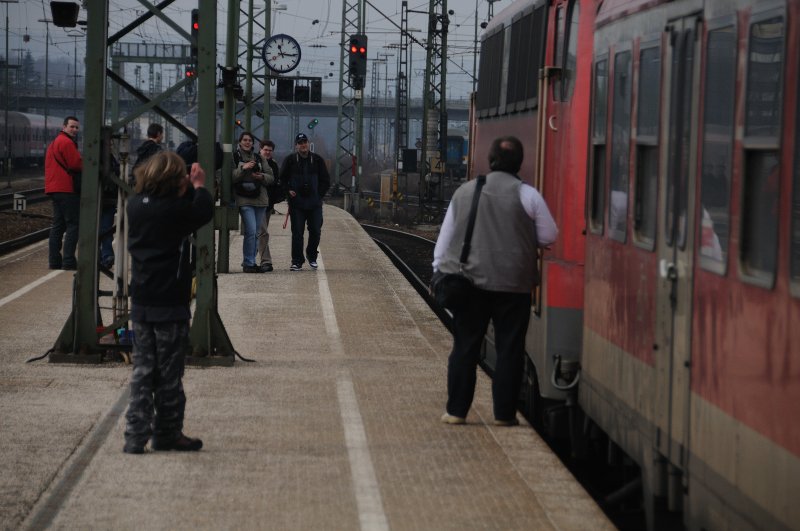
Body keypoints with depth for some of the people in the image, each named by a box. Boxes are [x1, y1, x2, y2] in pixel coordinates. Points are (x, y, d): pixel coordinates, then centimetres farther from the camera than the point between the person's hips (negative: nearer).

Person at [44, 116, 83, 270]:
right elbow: (77, 165, -18)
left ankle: (54, 261, 12)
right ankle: (68, 261, -14)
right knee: (73, 224, -8)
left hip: (55, 188, 10)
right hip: (67, 189, -10)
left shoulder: (55, 142, 21)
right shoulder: (67, 142, -12)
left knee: (58, 225, 12)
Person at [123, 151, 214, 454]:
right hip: (170, 304, -6)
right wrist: (198, 186, 8)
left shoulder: (136, 205, 1)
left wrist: (188, 189, 9)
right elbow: (204, 212, -5)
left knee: (142, 370, 9)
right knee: (169, 373, 7)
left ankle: (136, 435, 4)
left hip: (141, 304, 6)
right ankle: (167, 433, 15)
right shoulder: (176, 209, -18)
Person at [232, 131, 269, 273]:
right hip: (244, 199, -5)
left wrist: (262, 176, -5)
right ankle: (248, 263, -8)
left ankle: (250, 262, 16)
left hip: (260, 198, 5)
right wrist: (243, 168, -19)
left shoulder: (259, 158, 14)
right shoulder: (235, 157, 1)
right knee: (251, 231, -15)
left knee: (256, 233, 7)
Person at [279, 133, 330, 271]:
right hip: (296, 203, -2)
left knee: (315, 231, 4)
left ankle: (312, 256, 26)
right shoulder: (290, 160, 4)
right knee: (297, 233, -3)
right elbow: (282, 179, 8)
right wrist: (288, 191, -8)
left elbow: (326, 181, 11)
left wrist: (319, 194, -1)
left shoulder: (317, 160, 8)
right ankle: (297, 262, 1)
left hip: (314, 203, 2)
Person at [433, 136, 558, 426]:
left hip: (470, 282, 3)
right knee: (509, 349, 4)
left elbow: (445, 237, 10)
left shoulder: (464, 192, 6)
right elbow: (548, 236, 2)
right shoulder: (527, 194, -5)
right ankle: (504, 412, 4)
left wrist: (439, 272, 17)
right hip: (513, 283, -3)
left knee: (464, 347, 9)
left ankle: (456, 410, 10)